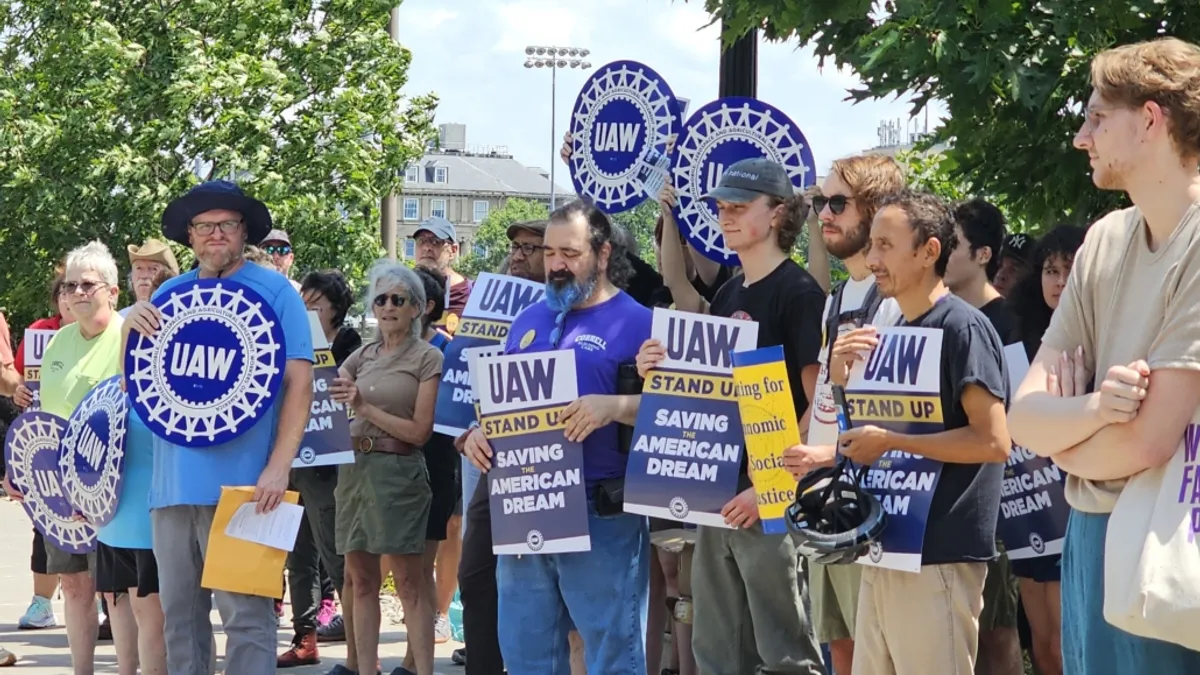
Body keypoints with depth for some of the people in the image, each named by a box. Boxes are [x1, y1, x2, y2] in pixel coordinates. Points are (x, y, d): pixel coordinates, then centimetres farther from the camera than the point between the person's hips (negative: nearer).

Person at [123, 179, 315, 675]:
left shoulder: (274, 292, 0)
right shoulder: (169, 296, 14)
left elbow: (299, 381, -7)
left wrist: (279, 467, -16)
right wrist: (130, 327, -5)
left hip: (240, 481, -5)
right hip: (173, 480, 5)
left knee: (245, 611, -6)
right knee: (178, 612, 9)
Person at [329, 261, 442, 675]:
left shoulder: (428, 358, -2)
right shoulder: (363, 356, 13)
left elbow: (420, 431, -8)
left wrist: (365, 409, -14)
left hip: (398, 471, -5)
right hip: (354, 467, 5)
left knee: (407, 580, -6)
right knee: (360, 579, 6)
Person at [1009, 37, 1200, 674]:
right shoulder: (1105, 241, 7)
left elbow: (1148, 440, -22)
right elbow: (1024, 415, 4)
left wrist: (1060, 433, -1)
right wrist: (1090, 410, -19)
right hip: (1088, 537, 7)